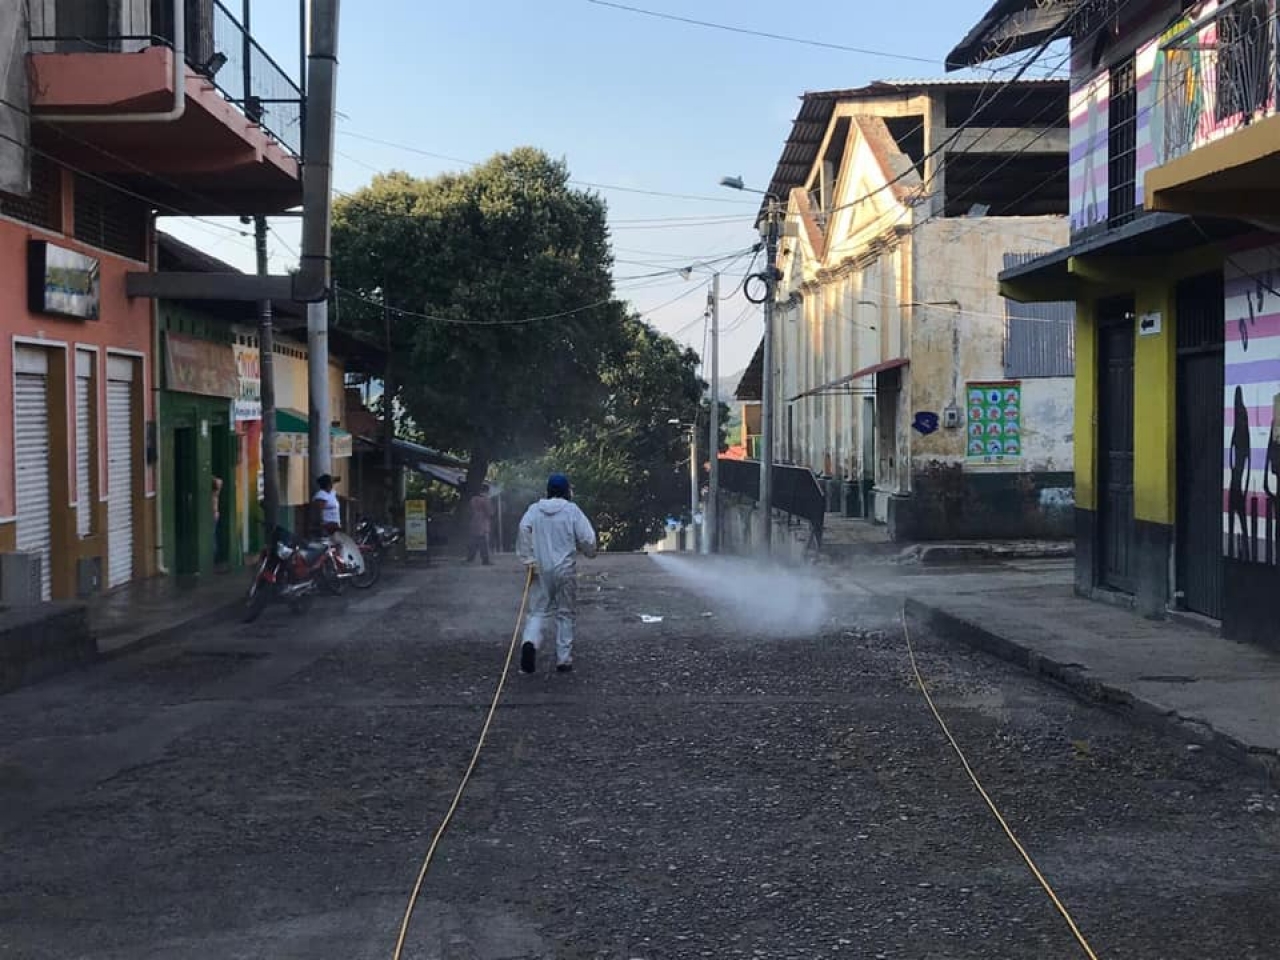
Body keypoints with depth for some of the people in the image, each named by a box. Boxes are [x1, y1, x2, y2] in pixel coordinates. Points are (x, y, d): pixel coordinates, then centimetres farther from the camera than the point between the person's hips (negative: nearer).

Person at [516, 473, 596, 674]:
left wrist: (527, 559, -9)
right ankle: (563, 659, 11)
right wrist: (590, 551, 16)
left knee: (537, 611, 6)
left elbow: (524, 529, -13)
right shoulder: (572, 510, -4)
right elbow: (586, 538, -7)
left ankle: (530, 642, -22)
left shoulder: (534, 509, 2)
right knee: (566, 614, 9)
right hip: (565, 569, -2)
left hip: (540, 569, 2)